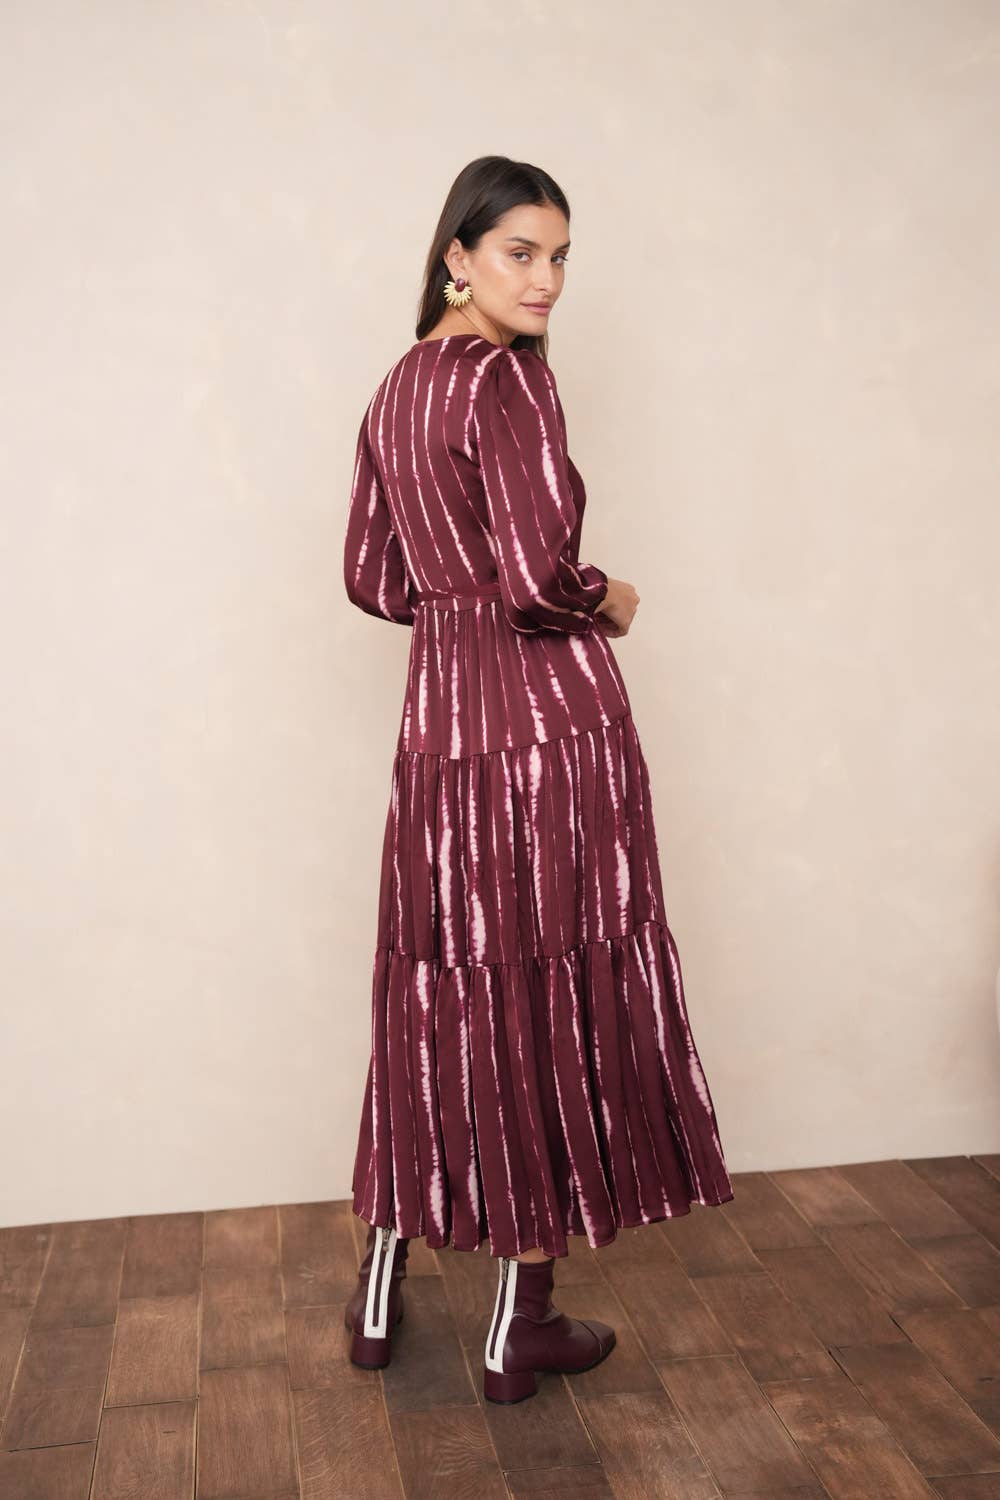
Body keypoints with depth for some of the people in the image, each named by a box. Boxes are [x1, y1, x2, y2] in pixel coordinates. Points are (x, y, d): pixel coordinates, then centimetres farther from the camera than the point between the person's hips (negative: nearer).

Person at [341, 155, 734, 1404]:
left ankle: (379, 1298, 29)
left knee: (436, 995, 16)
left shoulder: (397, 388, 13)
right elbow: (540, 577, -20)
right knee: (551, 1001, 5)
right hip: (548, 725, -7)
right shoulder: (507, 375, -12)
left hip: (439, 723, 8)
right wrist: (610, 602, -1)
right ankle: (521, 1330, 20)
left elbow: (373, 577, 17)